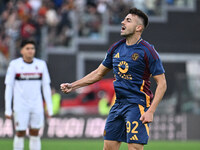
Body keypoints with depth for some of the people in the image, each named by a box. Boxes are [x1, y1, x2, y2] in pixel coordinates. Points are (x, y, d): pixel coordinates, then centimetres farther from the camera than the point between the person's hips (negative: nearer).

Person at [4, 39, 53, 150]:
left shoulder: (41, 64, 3)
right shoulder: (14, 64, -5)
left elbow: (46, 87, 7)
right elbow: (9, 87, -3)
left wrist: (50, 108, 3)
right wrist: (7, 109, -7)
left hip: (37, 106, 3)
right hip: (20, 106, -2)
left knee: (35, 133, 4)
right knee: (20, 134, 0)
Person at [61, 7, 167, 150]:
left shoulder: (147, 51, -10)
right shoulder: (116, 48, 10)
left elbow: (162, 83, -10)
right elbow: (99, 73, 22)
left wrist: (150, 111, -19)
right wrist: (73, 85, 16)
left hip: (137, 105, -7)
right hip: (118, 104, 7)